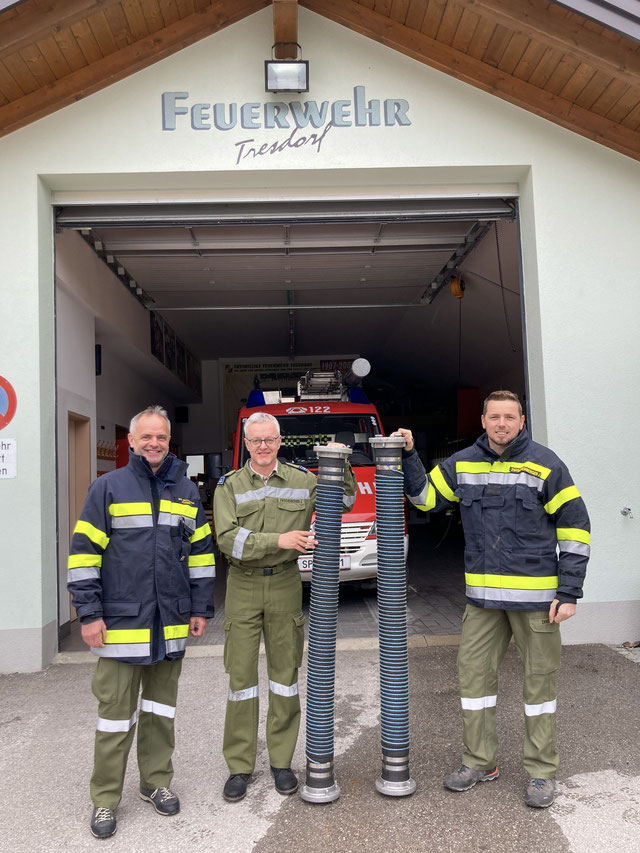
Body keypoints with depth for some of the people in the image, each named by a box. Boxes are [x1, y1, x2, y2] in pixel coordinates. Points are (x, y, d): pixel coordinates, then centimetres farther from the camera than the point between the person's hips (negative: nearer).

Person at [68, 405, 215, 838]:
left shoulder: (186, 491, 8)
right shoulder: (108, 487, -2)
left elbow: (201, 551, 12)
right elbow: (84, 551, -4)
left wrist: (201, 608, 8)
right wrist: (89, 614, -8)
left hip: (171, 624, 3)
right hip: (122, 622, -3)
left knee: (162, 708, 15)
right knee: (116, 712, 4)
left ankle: (157, 781, 30)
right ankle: (106, 797, 19)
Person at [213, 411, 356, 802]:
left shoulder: (301, 480, 3)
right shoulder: (230, 486, -1)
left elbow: (345, 501, 10)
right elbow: (228, 538, -13)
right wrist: (280, 540, -24)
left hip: (285, 583, 1)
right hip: (243, 585, -1)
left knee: (286, 671, 9)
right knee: (241, 674, 4)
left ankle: (282, 761, 24)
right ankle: (240, 766, 18)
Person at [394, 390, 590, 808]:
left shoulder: (544, 464, -7)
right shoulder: (464, 464, 5)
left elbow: (575, 528, -5)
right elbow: (426, 496, 14)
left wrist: (569, 593, -9)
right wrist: (408, 456, 0)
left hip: (535, 594, -4)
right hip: (483, 596, 4)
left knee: (539, 679, 8)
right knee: (474, 673, 10)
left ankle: (542, 771, 24)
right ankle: (480, 762, 27)